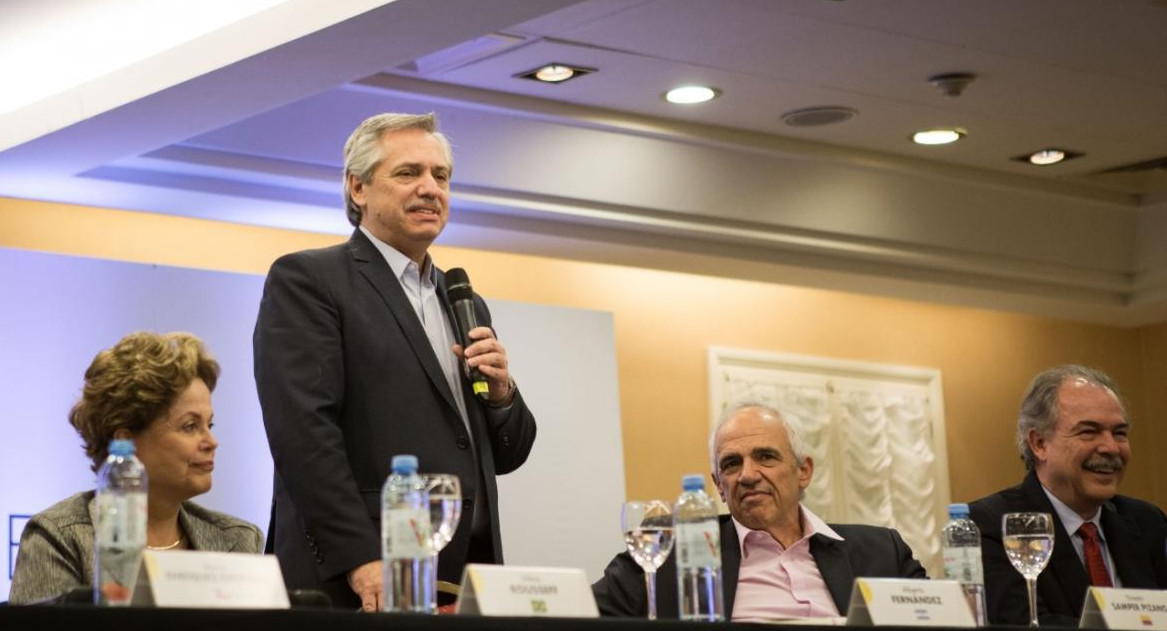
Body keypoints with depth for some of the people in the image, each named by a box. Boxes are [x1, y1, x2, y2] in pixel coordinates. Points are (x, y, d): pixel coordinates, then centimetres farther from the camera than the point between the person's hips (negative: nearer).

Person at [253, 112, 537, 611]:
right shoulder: (305, 280, -1)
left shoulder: (467, 306, 19)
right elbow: (302, 429, -13)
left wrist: (501, 392, 0)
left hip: (465, 587, 6)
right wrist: (362, 561, -21)